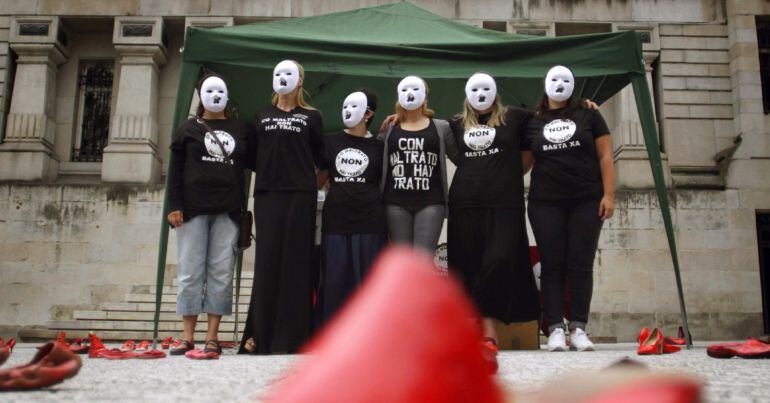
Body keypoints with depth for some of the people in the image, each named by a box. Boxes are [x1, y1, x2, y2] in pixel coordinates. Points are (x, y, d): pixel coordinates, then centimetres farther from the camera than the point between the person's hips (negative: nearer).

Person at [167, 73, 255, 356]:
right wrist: (174, 205, -5)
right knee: (191, 271, -1)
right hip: (193, 208, -1)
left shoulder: (241, 130, 14)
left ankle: (212, 337, 4)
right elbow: (175, 169, 4)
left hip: (227, 210, 1)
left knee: (221, 272, -1)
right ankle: (188, 337, 5)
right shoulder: (188, 129, 10)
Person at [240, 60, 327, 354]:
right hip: (267, 194, 2)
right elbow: (253, 155, 15)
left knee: (295, 262, -4)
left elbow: (320, 157, 12)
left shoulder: (311, 117, 11)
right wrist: (268, 171, 7)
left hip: (300, 194, -1)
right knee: (267, 261, -2)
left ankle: (290, 337, -2)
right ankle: (260, 335, 2)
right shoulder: (261, 117, 16)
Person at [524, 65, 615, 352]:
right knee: (552, 266, -1)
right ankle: (555, 329, 1)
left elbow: (605, 156, 5)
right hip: (546, 204, 1)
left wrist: (608, 194, -4)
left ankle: (578, 329, 4)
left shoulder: (589, 116, 9)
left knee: (581, 265, -1)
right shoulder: (533, 123, 11)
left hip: (586, 201, 0)